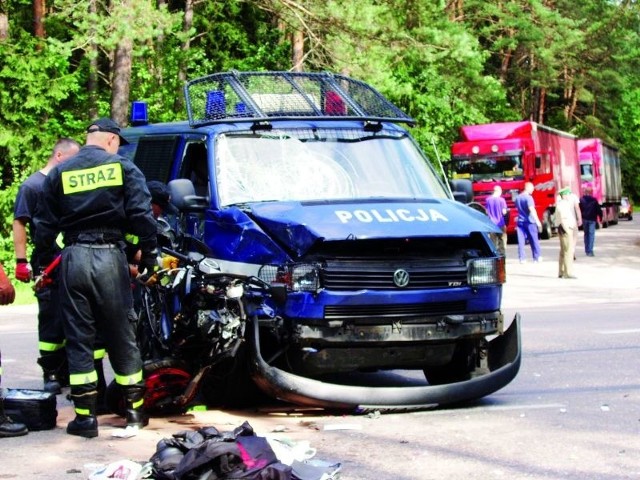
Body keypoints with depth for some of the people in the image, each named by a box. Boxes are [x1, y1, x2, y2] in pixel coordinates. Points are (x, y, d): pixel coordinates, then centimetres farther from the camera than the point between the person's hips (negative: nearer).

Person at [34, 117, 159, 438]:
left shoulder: (59, 173, 9)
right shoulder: (123, 168, 2)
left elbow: (45, 226, 10)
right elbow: (142, 215, -5)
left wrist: (45, 258, 19)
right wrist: (148, 254, 3)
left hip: (73, 258, 1)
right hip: (109, 257, -1)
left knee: (78, 339, 6)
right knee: (121, 337, 8)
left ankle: (85, 416, 4)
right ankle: (135, 411, 15)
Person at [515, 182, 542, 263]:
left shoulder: (517, 198, 11)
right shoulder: (528, 197, -12)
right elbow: (532, 209, -22)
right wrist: (537, 221, -24)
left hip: (520, 222, 6)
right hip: (529, 222, -6)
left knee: (521, 241, 2)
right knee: (534, 240, 5)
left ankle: (521, 258, -2)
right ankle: (537, 257, 11)